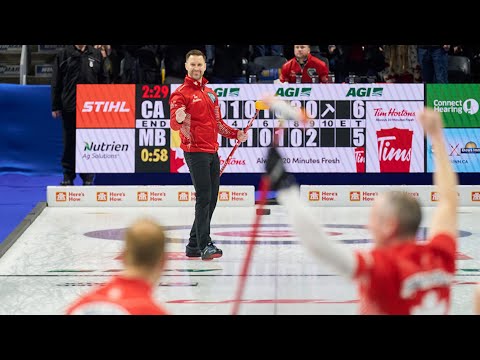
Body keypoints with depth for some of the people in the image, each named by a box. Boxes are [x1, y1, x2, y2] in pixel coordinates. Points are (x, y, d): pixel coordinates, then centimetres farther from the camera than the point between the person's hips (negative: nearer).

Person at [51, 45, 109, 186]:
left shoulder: (96, 55, 7)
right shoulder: (63, 55, 3)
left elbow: (103, 81, 9)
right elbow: (56, 83, 3)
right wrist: (55, 107, -1)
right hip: (70, 107, -1)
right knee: (70, 143, 5)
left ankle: (88, 178, 12)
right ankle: (68, 177, 15)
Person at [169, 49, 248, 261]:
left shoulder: (210, 92, 19)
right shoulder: (182, 93, -5)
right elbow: (174, 124, -16)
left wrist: (235, 134, 14)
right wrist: (178, 118, -38)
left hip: (212, 151, 8)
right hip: (195, 152, -8)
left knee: (211, 200, 9)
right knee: (204, 198, -15)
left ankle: (194, 246, 17)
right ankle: (205, 245, -16)